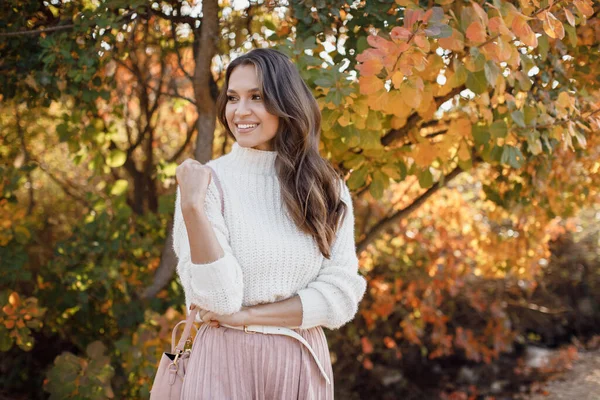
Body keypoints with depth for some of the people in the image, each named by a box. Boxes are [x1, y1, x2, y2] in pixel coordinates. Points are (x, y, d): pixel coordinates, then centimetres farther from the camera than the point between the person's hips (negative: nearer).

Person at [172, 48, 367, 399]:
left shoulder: (328, 188, -1)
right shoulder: (209, 181, -9)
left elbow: (340, 294, -6)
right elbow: (217, 299, -16)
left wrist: (247, 316, -14)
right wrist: (193, 206, -25)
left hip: (302, 364, 3)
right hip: (226, 362, -2)